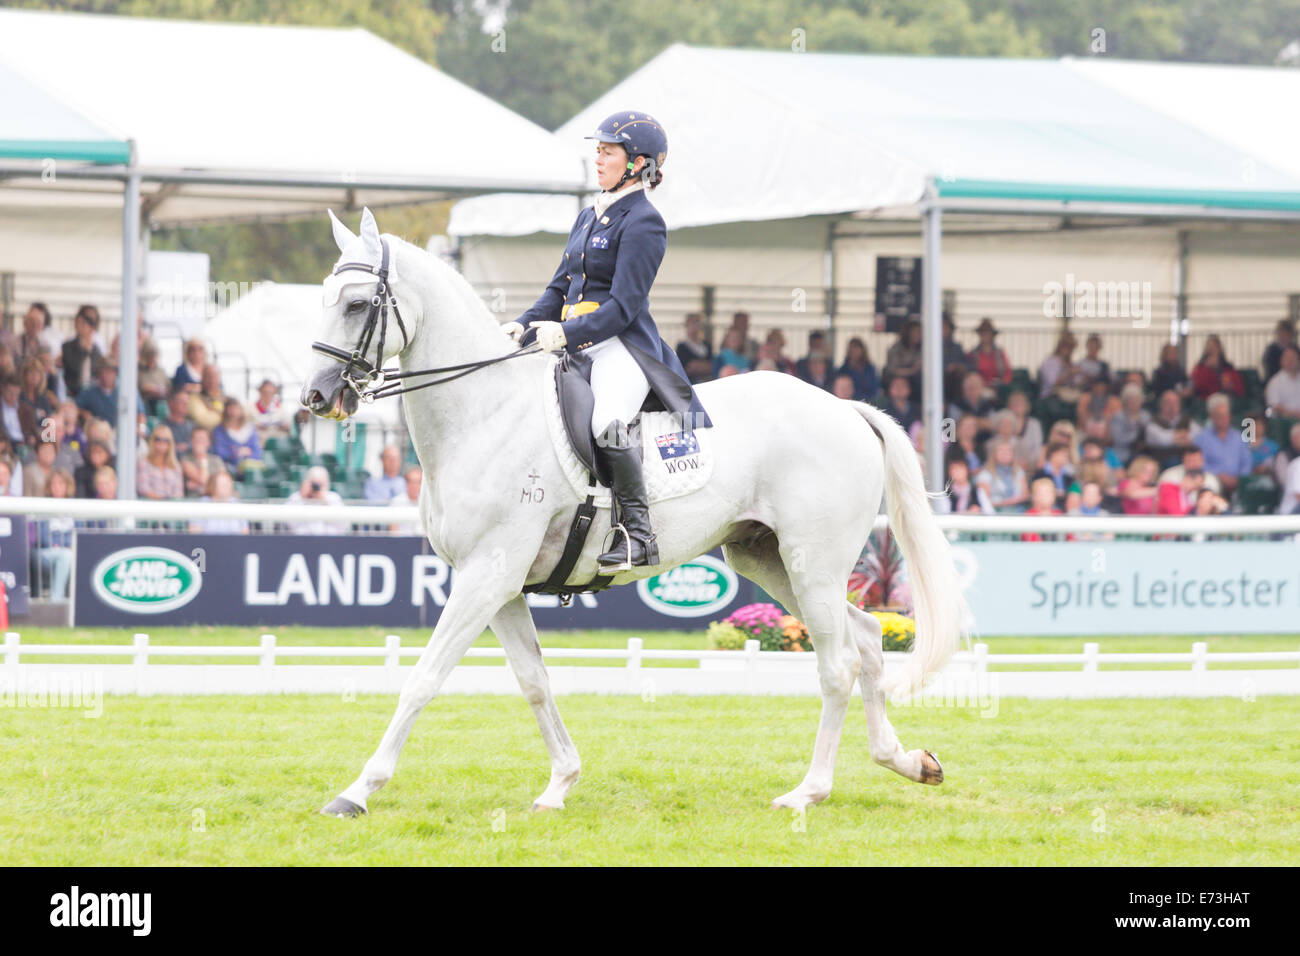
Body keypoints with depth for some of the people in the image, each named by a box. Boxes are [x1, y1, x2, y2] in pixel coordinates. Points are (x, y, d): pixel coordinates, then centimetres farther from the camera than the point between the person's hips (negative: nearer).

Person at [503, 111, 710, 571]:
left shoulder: (643, 223, -7)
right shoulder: (588, 217, 20)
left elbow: (623, 306, -14)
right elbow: (560, 288, 22)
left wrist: (566, 334, -24)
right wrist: (525, 324, 4)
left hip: (623, 345, -9)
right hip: (577, 345, 9)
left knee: (607, 422, -36)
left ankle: (638, 531, -22)